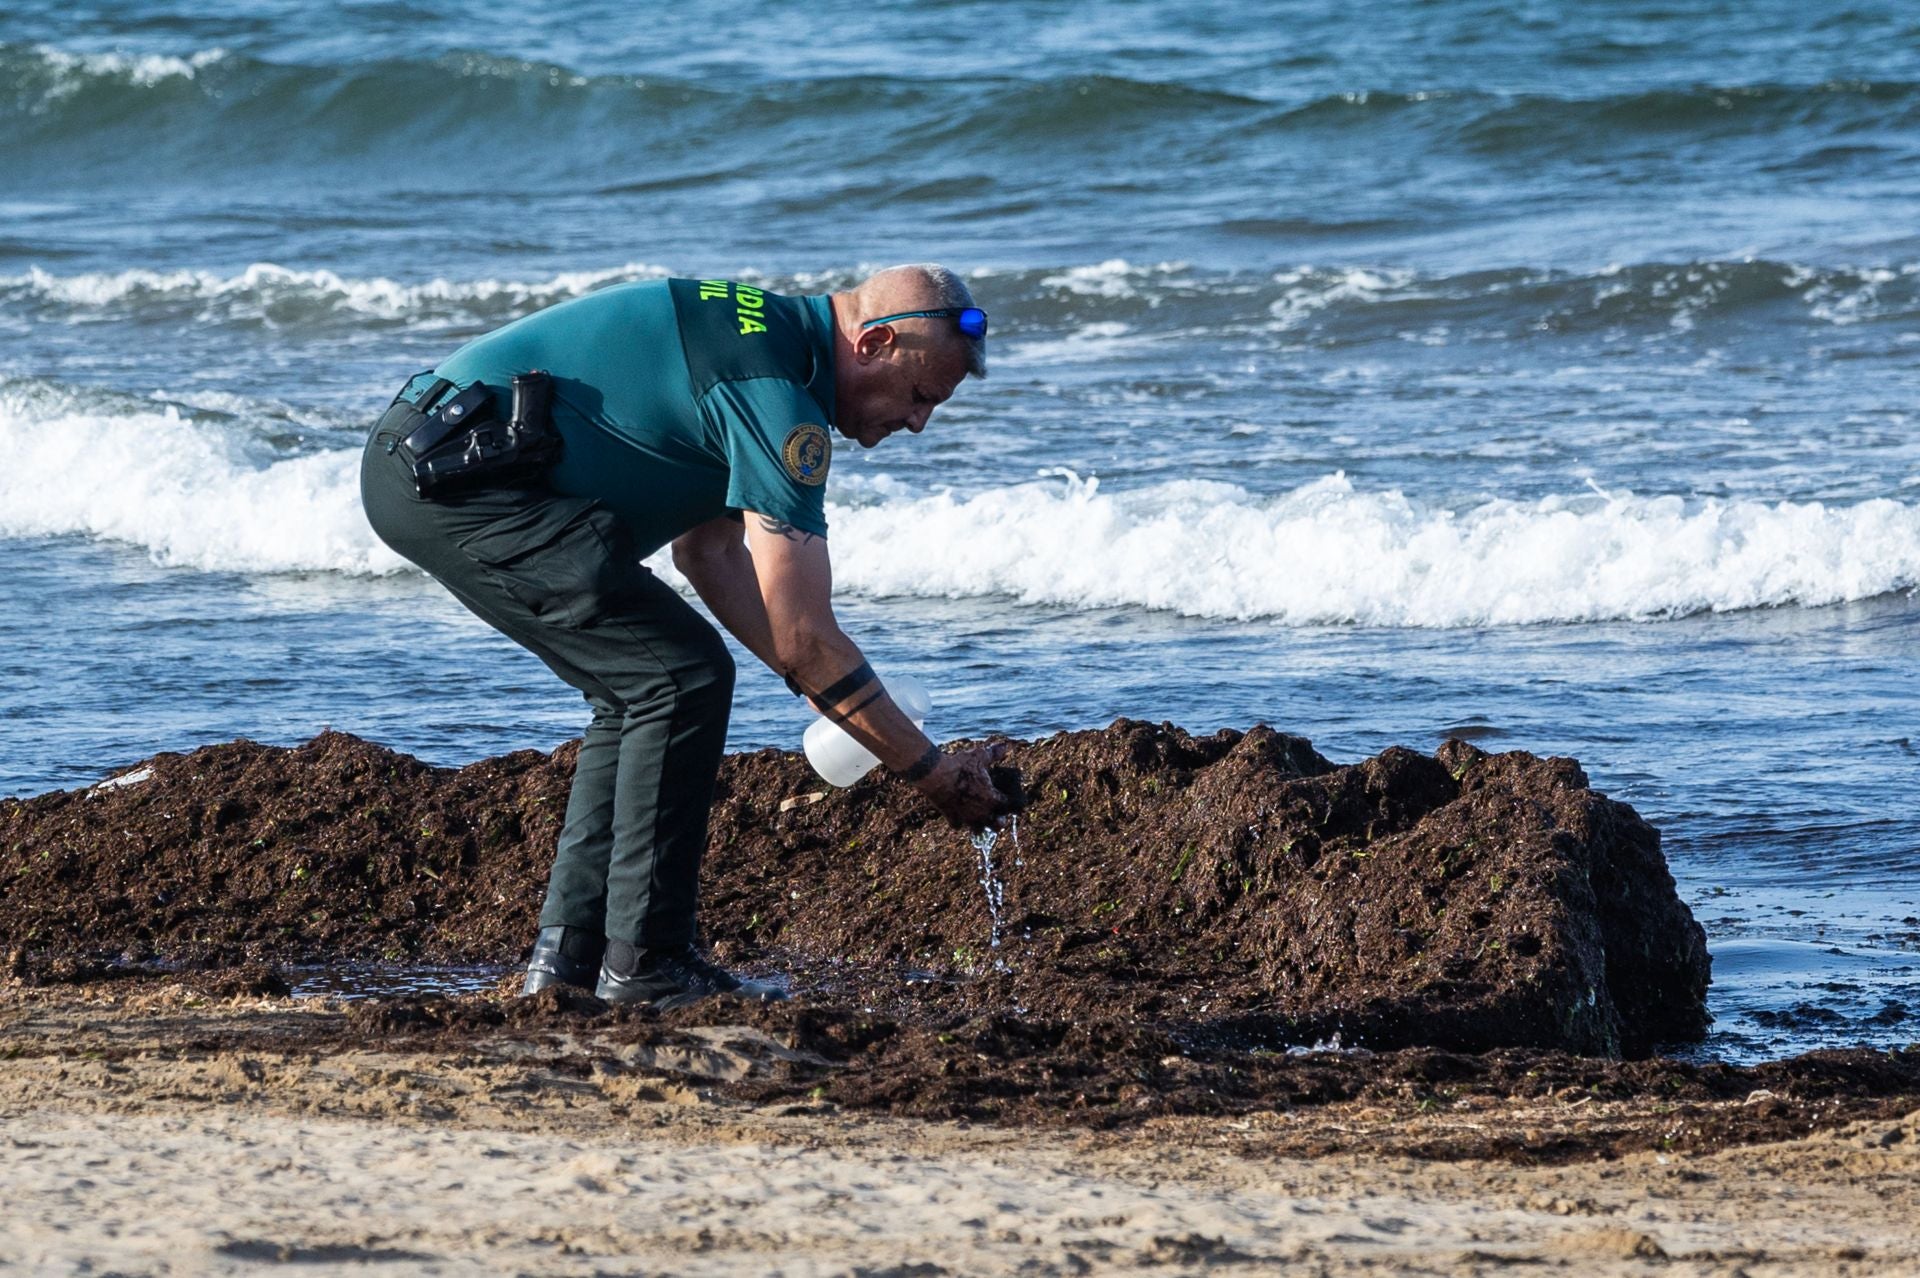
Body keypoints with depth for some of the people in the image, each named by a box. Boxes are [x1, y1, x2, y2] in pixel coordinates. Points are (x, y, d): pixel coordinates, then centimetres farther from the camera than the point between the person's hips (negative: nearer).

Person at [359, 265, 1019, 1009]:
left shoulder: (759, 331, 17)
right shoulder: (777, 391, -15)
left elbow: (708, 552, 25)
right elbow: (800, 636, -15)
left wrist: (826, 695, 18)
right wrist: (935, 774, -7)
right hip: (458, 476, -11)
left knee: (645, 689, 16)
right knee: (683, 677, -9)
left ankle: (568, 953, 12)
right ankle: (646, 966, -6)